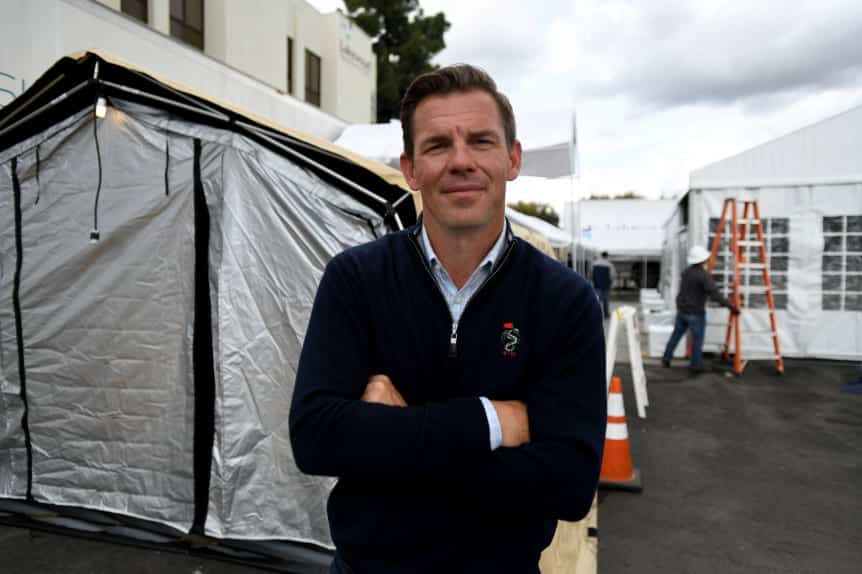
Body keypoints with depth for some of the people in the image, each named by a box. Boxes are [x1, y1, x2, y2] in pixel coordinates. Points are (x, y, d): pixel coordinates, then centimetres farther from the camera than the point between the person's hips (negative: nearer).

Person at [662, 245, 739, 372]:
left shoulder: (686, 271, 2)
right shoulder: (704, 275, -23)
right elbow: (715, 295, -29)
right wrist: (731, 306, -22)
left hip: (681, 310, 7)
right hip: (696, 313, -7)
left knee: (676, 335, 19)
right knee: (697, 340, 10)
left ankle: (666, 358, 26)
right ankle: (696, 365, 22)